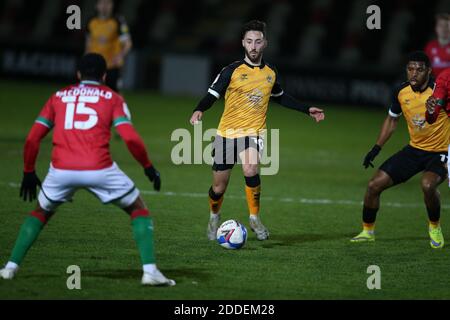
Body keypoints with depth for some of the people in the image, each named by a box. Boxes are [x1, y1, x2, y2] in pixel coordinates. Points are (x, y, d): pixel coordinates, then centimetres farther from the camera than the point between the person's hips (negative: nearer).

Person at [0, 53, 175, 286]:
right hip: (99, 170, -2)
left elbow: (32, 139, 15)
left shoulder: (58, 97, 20)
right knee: (139, 210, 16)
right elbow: (130, 138, -2)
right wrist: (148, 167, 11)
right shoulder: (112, 98, 13)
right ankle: (149, 271, 1)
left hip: (61, 170, 2)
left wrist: (28, 173, 26)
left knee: (41, 212, 28)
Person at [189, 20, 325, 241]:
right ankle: (214, 217, 40)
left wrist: (307, 110, 22)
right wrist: (199, 110, -31)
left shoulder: (270, 73, 6)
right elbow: (213, 94, -10)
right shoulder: (232, 71, -7)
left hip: (254, 132, 1)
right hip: (228, 132, -1)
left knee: (250, 169, -30)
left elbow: (279, 97, 24)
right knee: (219, 187, 7)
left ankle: (255, 218, -12)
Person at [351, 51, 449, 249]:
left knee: (428, 184, -35)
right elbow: (392, 120, 13)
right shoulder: (401, 92, -3)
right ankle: (368, 231, 21)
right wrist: (376, 148, 10)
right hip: (414, 149, 5)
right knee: (374, 185, -1)